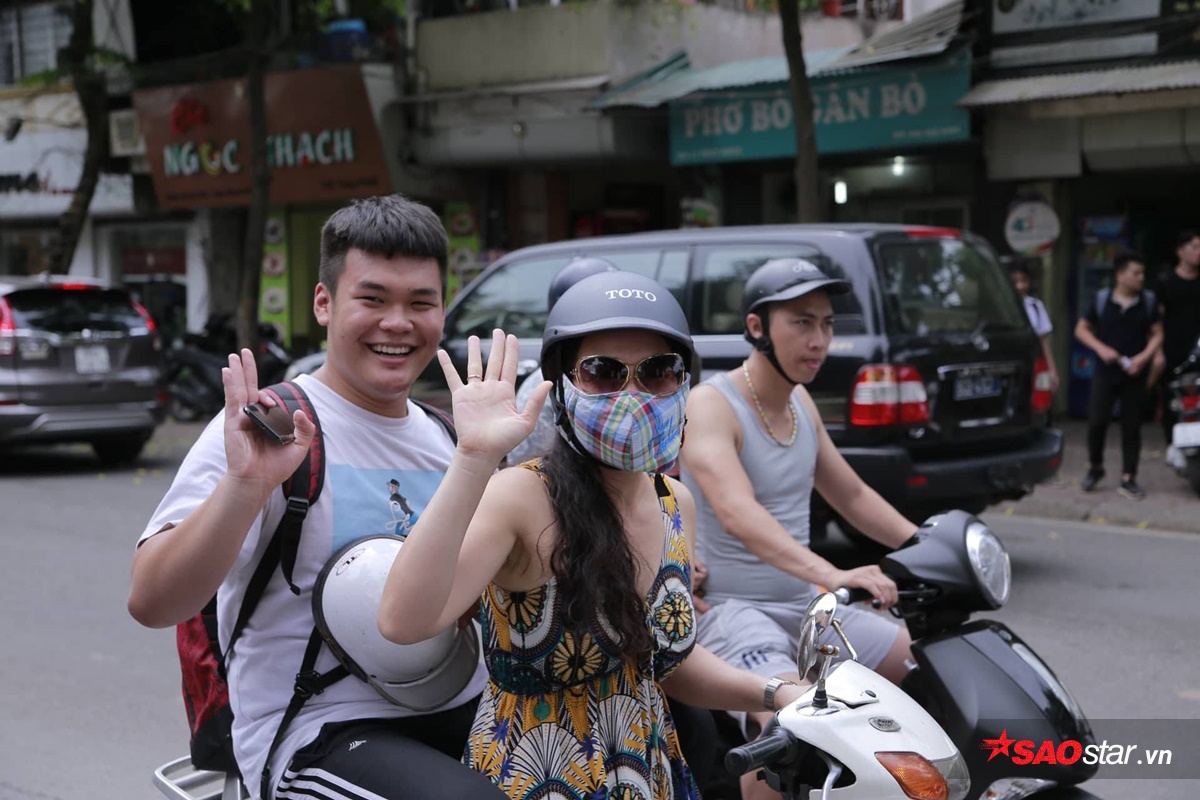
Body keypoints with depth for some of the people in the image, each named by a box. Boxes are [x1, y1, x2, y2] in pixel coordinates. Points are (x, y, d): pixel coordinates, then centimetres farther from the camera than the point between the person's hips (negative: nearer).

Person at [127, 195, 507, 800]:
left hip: (464, 717, 7)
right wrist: (244, 485, -32)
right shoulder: (270, 430, -8)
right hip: (320, 736, -6)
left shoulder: (443, 438, 11)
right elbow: (151, 603, -18)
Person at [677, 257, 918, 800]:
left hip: (805, 605, 8)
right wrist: (832, 575, -46)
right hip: (728, 607, -8)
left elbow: (852, 496, 19)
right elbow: (737, 514, -33)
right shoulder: (710, 404, -16)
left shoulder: (800, 403, 9)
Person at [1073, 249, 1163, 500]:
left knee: (1132, 427, 4)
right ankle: (1095, 467, 20)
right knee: (1096, 422, -3)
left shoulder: (1148, 303, 2)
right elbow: (1081, 329, 4)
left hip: (1134, 375, 1)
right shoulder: (1101, 300, -1)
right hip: (1105, 373, -1)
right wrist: (1101, 348, -11)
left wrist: (1144, 357, -11)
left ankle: (1128, 479, 12)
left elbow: (1157, 334, 6)